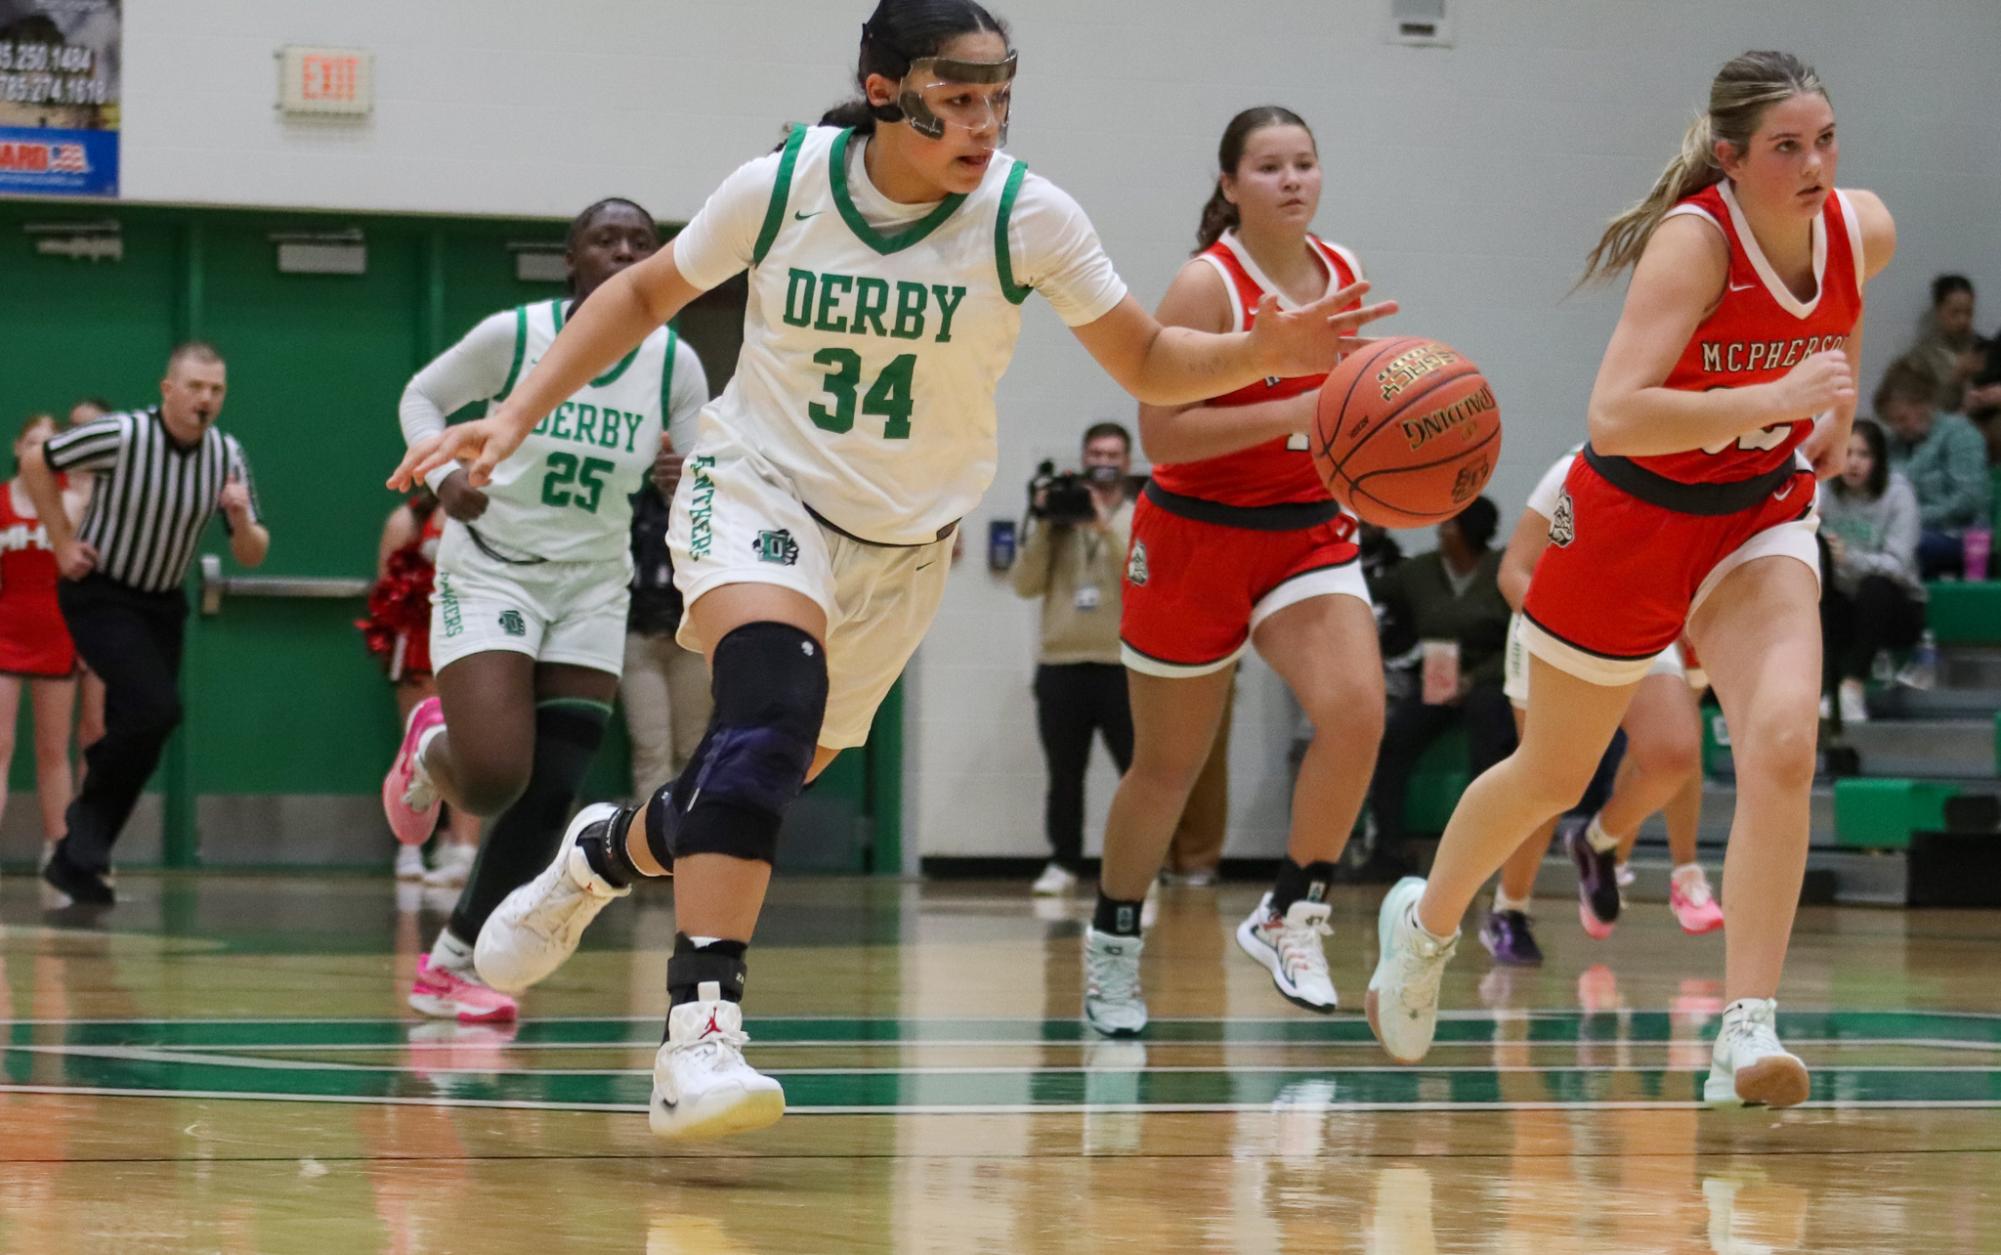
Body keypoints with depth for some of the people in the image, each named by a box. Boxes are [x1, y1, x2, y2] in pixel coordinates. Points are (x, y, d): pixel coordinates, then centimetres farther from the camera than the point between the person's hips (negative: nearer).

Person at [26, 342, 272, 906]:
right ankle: (91, 809, -2)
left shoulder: (227, 456, -5)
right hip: (99, 596, -5)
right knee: (156, 706, -23)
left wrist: (241, 520, -23)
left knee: (135, 736, 3)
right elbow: (37, 463, -6)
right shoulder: (122, 436, -19)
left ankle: (77, 859, 15)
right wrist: (62, 542, -6)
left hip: (162, 605, 5)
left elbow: (251, 556, -1)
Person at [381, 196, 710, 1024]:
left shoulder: (674, 364, -3)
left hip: (591, 587, 4)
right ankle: (431, 753, 19)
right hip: (490, 572, -4)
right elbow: (421, 397, 3)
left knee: (548, 800, -2)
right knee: (493, 782, -19)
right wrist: (442, 473, -16)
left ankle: (452, 967, 12)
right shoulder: (514, 335, -11)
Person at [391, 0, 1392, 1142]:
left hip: (903, 546, 3)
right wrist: (518, 416, -4)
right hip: (759, 489, -3)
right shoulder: (781, 188, -14)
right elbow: (648, 293, 3)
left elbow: (1147, 363, -7)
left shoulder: (1026, 216, -15)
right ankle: (703, 1035, -39)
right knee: (776, 699, -32)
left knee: (765, 784, 10)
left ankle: (606, 852, 47)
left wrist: (1265, 353, -27)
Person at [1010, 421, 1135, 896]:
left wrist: (1104, 525, -18)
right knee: (1064, 775, 5)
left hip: (1123, 666, -2)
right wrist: (1042, 526, -8)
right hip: (1060, 665, 2)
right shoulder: (1056, 519, 11)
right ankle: (1063, 864, 13)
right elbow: (1025, 584, 2)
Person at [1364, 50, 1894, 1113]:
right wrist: (1774, 399, -45)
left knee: (1782, 745, -22)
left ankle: (1746, 1034, -23)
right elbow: (1613, 415, -39)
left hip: (1760, 515, 3)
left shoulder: (1863, 230, -11)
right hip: (1634, 514, -3)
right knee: (1553, 776, 14)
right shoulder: (1694, 239, -29)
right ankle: (1427, 923, 44)